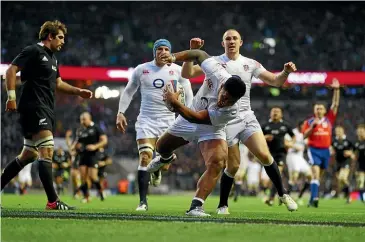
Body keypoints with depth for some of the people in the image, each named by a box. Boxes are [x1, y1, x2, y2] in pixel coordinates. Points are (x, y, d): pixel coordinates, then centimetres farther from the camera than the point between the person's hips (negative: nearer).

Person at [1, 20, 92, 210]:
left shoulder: (52, 58, 21)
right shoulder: (33, 51, -7)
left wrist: (78, 91, 16)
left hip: (46, 111, 10)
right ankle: (52, 201, -23)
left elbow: (58, 84, 30)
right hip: (34, 108, -10)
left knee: (29, 155, 14)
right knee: (47, 150, -18)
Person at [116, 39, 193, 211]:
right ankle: (143, 202, -9)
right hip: (146, 120, 0)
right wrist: (120, 113, 6)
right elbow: (128, 92, 14)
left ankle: (156, 171, 35)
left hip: (168, 121, 1)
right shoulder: (141, 70, 3)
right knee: (145, 158, -13)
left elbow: (188, 94, 9)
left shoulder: (177, 70, 1)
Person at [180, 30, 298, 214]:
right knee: (233, 166, -5)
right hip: (225, 121, -3)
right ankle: (222, 205, 14)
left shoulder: (251, 64, 9)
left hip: (247, 117, 3)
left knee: (264, 155, -12)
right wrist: (193, 51, -21)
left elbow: (275, 81, 8)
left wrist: (286, 72, -13)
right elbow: (187, 74, -9)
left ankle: (283, 194, 4)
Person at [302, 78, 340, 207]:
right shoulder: (309, 122, 3)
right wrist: (313, 126, -15)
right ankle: (314, 198, -25)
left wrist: (336, 90, -2)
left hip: (325, 150, 4)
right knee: (316, 174, -18)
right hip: (314, 149, -4)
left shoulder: (329, 119, 9)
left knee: (319, 176, 11)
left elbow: (335, 105, 5)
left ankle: (312, 200, 20)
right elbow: (304, 135, -2)